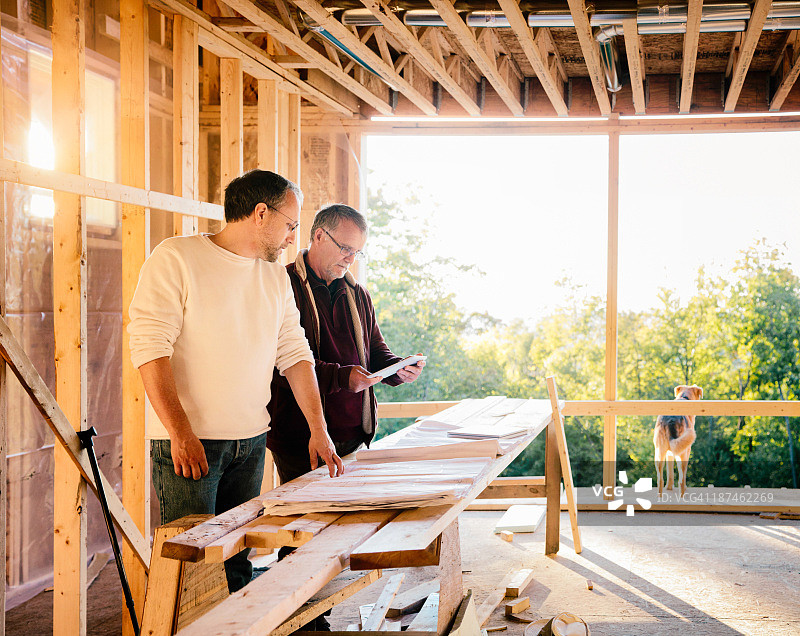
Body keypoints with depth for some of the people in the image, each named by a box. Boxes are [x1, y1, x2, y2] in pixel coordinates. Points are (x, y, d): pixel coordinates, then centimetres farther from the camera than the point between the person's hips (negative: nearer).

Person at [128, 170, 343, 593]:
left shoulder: (276, 277, 14)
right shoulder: (175, 259, -8)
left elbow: (294, 353, 17)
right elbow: (148, 346, -14)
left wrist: (318, 429, 10)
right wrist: (180, 433, -20)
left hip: (251, 443, 7)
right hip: (188, 444, -6)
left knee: (237, 564, 11)